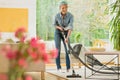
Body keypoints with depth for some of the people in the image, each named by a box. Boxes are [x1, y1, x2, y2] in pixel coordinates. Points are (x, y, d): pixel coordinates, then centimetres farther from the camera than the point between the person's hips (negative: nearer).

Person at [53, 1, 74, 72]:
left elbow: (71, 27, -33)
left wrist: (67, 37, -45)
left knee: (67, 50, -8)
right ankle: (59, 67, -3)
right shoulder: (57, 15, -20)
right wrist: (59, 27, -24)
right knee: (58, 49, -9)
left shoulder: (70, 16, -24)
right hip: (58, 32, 0)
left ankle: (68, 68, -3)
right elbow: (55, 25, -2)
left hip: (66, 33, 0)